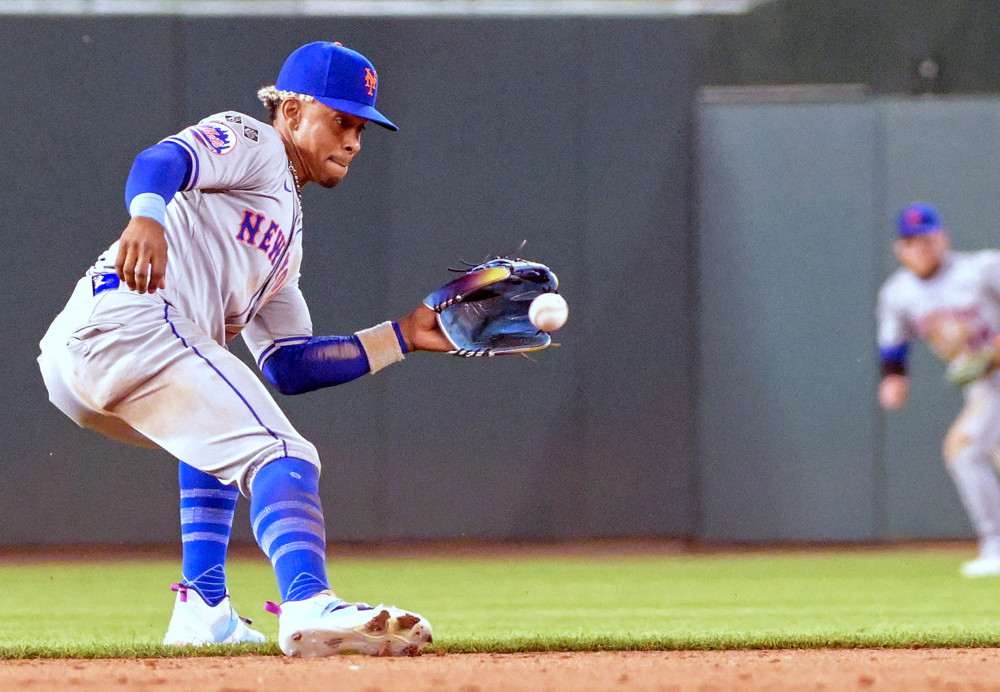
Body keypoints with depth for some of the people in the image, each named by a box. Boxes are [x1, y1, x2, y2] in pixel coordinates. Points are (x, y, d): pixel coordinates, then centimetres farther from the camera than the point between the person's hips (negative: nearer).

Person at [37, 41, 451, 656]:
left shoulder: (286, 235, 35)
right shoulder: (250, 143, 9)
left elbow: (288, 366, 30)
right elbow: (162, 161, -14)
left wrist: (402, 336, 26)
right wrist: (147, 214, -36)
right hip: (129, 320, -10)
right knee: (282, 457, -21)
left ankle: (202, 610, 24)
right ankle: (309, 605, -46)